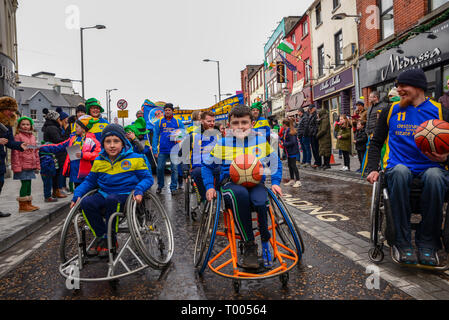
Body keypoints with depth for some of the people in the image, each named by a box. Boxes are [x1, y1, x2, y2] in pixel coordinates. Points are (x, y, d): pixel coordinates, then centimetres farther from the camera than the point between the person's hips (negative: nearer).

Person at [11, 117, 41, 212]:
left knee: (28, 184, 12)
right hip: (23, 165, -6)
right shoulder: (18, 136, -7)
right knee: (25, 183, -5)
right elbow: (15, 152, -10)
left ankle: (28, 203, 22)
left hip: (31, 165, 6)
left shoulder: (33, 136, 14)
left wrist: (37, 165, 16)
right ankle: (23, 205, 5)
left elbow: (36, 151, 18)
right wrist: (17, 167, -15)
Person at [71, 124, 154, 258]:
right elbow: (89, 181, 19)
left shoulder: (135, 159, -3)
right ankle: (100, 236, -4)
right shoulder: (99, 161, 10)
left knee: (111, 200, -36)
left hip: (125, 195, -4)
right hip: (104, 195, 5)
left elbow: (147, 178, -2)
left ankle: (109, 239, -16)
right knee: (86, 203, -24)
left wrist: (139, 191, -20)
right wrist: (77, 194, 5)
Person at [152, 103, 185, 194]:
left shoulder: (178, 122, 7)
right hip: (162, 150, 1)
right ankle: (160, 186, 23)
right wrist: (155, 150, -1)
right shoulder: (159, 122, 8)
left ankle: (173, 187, 12)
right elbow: (155, 136, 7)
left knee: (174, 169, 1)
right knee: (160, 168, 3)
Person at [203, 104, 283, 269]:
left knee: (261, 201, -36)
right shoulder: (223, 143, 6)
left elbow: (276, 162, 22)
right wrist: (209, 186, 2)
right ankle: (249, 246, -28)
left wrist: (275, 182, 8)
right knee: (240, 193, -39)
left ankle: (266, 242, -9)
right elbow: (207, 165, 16)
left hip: (255, 183, 1)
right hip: (231, 183, -1)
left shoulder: (262, 141, 8)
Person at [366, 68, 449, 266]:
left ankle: (427, 241, -18)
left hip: (430, 168, 0)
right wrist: (372, 169, 1)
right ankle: (402, 242, -27)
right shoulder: (390, 111, 14)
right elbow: (376, 143, 15)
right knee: (400, 171, -37)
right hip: (399, 168, 0)